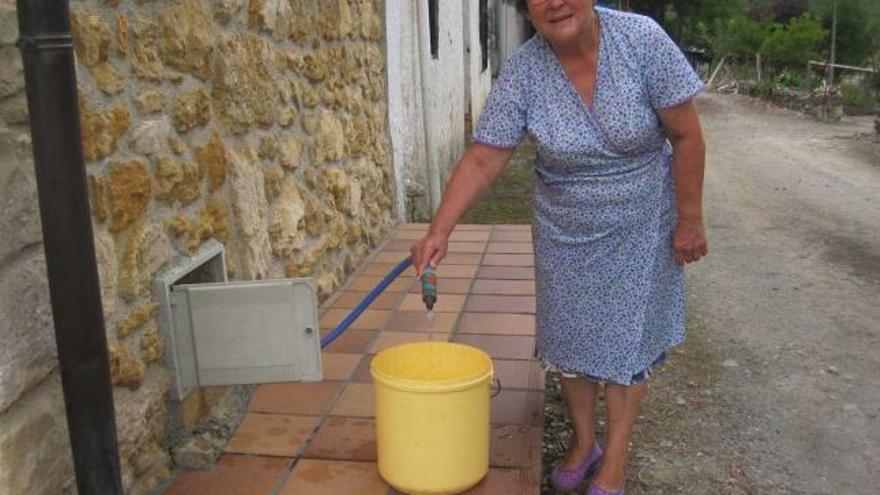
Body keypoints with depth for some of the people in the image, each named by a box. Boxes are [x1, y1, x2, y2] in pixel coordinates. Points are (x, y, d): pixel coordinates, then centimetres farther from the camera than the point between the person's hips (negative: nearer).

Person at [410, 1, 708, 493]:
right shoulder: (522, 73, -15)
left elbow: (686, 136, -14)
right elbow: (482, 159, -17)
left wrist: (690, 219, -11)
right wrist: (440, 231, -26)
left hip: (638, 229, -2)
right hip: (564, 233, 2)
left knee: (625, 342, 5)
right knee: (570, 340, 12)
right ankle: (584, 442, 36)